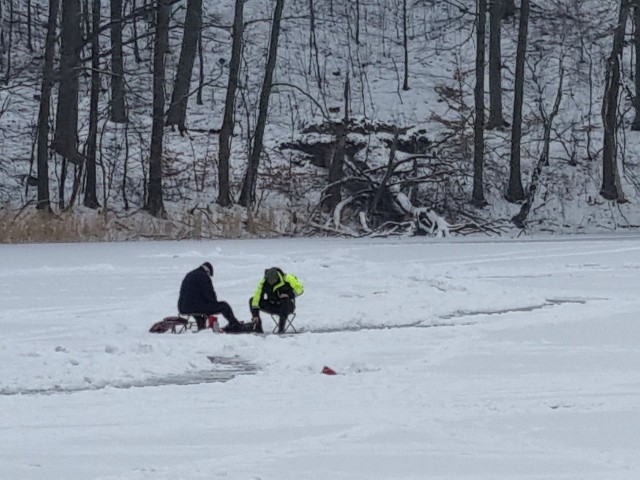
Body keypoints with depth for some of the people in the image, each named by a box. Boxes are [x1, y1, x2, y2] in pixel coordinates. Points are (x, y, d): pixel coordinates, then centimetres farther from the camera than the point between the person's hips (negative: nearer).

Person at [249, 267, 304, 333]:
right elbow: (257, 298, -17)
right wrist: (255, 314, -23)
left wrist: (289, 294, -27)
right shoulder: (264, 282, -14)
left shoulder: (287, 279, -20)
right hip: (273, 306, 3)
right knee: (252, 300, -11)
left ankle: (281, 328, -36)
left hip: (288, 306, -3)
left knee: (286, 301, -39)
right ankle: (258, 328, -14)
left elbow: (299, 289, -11)